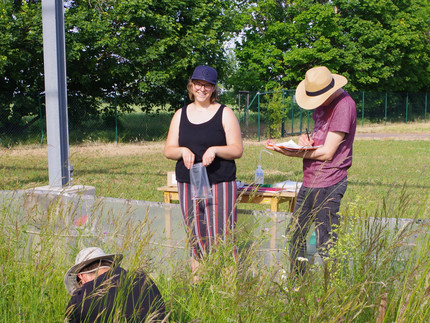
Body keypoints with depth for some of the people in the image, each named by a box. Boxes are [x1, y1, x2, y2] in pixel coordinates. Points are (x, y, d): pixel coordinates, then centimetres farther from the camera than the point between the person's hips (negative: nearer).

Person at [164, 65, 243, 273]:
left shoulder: (225, 114, 3)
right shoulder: (181, 115, 13)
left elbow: (237, 150, -1)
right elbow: (168, 150, 11)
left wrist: (215, 150, -19)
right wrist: (182, 151, -11)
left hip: (220, 185, -3)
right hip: (188, 185, 3)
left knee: (220, 239, -6)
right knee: (195, 240, 6)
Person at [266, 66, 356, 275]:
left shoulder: (343, 105, -16)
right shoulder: (323, 102, 13)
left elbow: (327, 153, -19)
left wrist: (292, 153, -17)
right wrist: (305, 138, 0)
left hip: (327, 185, -10)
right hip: (310, 181, 10)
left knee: (325, 246, -4)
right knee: (295, 234, 16)